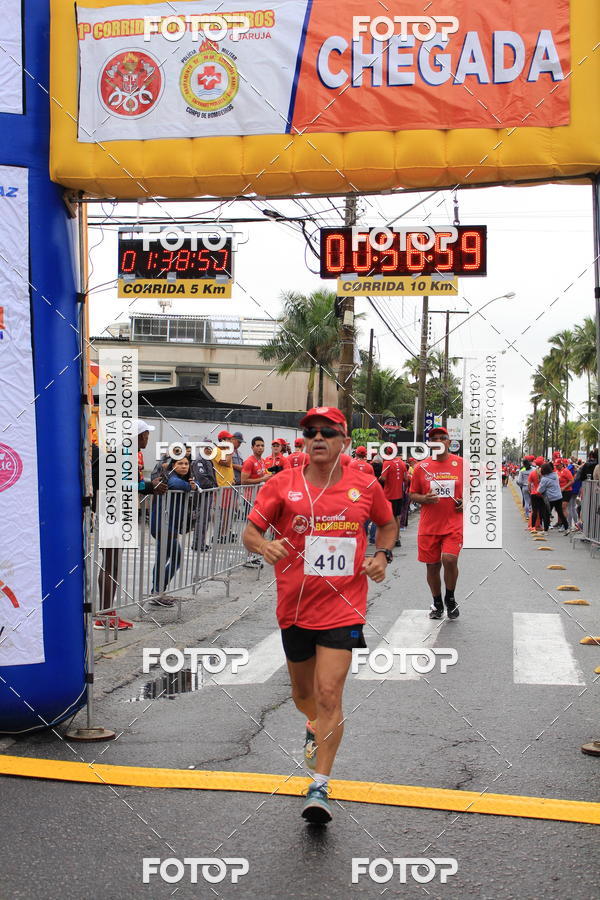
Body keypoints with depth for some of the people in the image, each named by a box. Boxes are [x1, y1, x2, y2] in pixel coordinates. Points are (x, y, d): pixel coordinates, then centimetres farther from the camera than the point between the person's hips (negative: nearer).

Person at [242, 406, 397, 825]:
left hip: (343, 607, -2)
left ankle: (320, 787, -2)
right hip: (295, 607, 2)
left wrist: (382, 555, 0)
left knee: (329, 693, -12)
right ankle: (316, 727, 54)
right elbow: (250, 531, -3)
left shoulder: (365, 485, 0)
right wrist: (265, 545, -25)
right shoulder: (283, 484, -3)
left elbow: (388, 523, 18)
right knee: (304, 693, 19)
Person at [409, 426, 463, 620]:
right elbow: (412, 495, 9)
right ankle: (437, 603, 31)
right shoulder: (421, 467, 2)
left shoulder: (461, 464, 1)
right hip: (429, 525, 2)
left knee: (449, 559, -20)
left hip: (454, 524, -2)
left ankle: (450, 598, 6)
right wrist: (424, 499, -12)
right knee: (432, 566, 8)